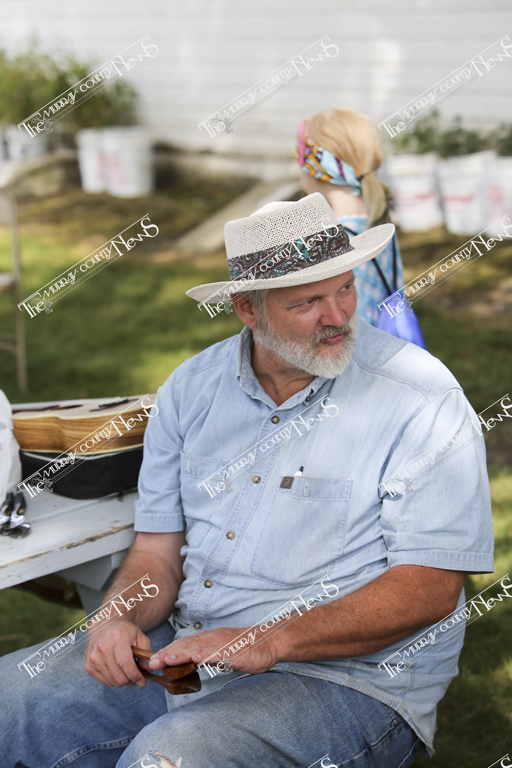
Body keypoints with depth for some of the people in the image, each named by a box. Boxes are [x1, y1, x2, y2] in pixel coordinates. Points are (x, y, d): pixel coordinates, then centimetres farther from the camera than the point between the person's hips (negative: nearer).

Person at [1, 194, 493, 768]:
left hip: (346, 680, -5)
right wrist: (119, 619, -14)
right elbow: (159, 549, 9)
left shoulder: (421, 400, -11)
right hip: (181, 653, 5)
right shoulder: (191, 388, 5)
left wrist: (269, 641, -24)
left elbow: (431, 587, -15)